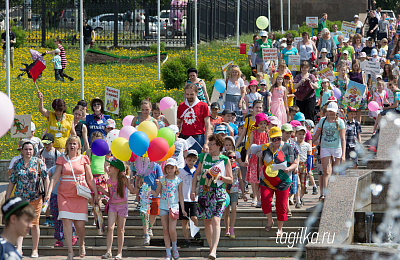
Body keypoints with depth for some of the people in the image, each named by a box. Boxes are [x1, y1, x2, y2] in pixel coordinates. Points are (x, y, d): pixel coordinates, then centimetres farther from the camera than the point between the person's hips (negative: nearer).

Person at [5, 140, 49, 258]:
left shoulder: (38, 162, 1)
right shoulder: (17, 164, 6)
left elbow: (46, 178, 1)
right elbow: (12, 182, 10)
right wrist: (7, 198, 8)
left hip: (35, 198, -1)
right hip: (20, 198, 1)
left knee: (34, 224, 3)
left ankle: (35, 249, 14)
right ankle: (19, 249, -15)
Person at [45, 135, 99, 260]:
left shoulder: (83, 159, 7)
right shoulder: (61, 160, 7)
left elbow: (90, 178, 10)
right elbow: (55, 177, 3)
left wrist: (95, 194, 8)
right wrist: (49, 192, -8)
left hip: (80, 195, -1)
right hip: (64, 194, 1)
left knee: (79, 224, -4)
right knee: (66, 222, -10)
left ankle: (82, 244, 27)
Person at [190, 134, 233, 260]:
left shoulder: (225, 160, 3)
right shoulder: (204, 157, 11)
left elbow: (230, 180, 5)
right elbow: (196, 174, 15)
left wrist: (220, 177, -13)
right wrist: (193, 190, 5)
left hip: (218, 193, -4)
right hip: (204, 191, 4)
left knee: (215, 220, -16)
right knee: (207, 221, 7)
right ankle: (211, 248, 21)